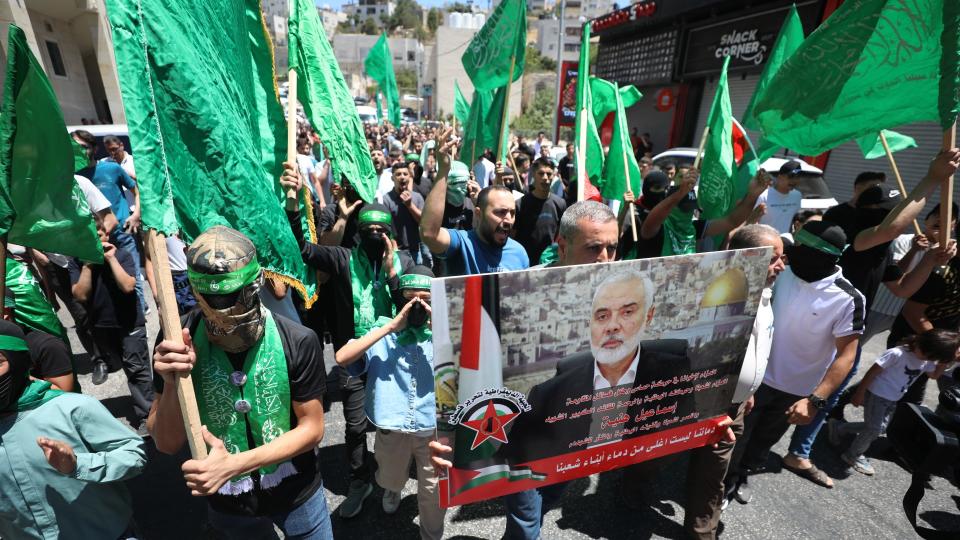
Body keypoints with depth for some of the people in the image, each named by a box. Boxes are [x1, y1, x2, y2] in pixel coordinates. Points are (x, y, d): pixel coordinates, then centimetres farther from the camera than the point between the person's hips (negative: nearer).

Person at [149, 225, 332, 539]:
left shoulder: (297, 342, -24)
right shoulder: (177, 344, -17)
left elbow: (312, 428, -16)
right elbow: (167, 444, -12)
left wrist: (234, 464, -25)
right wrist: (172, 383, -30)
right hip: (228, 504, 2)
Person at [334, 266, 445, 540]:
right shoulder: (384, 333, -10)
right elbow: (342, 358, -23)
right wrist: (391, 326, -26)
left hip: (434, 428, -1)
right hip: (392, 429, 1)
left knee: (434, 495, 15)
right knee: (391, 480, 28)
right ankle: (393, 488, 65)